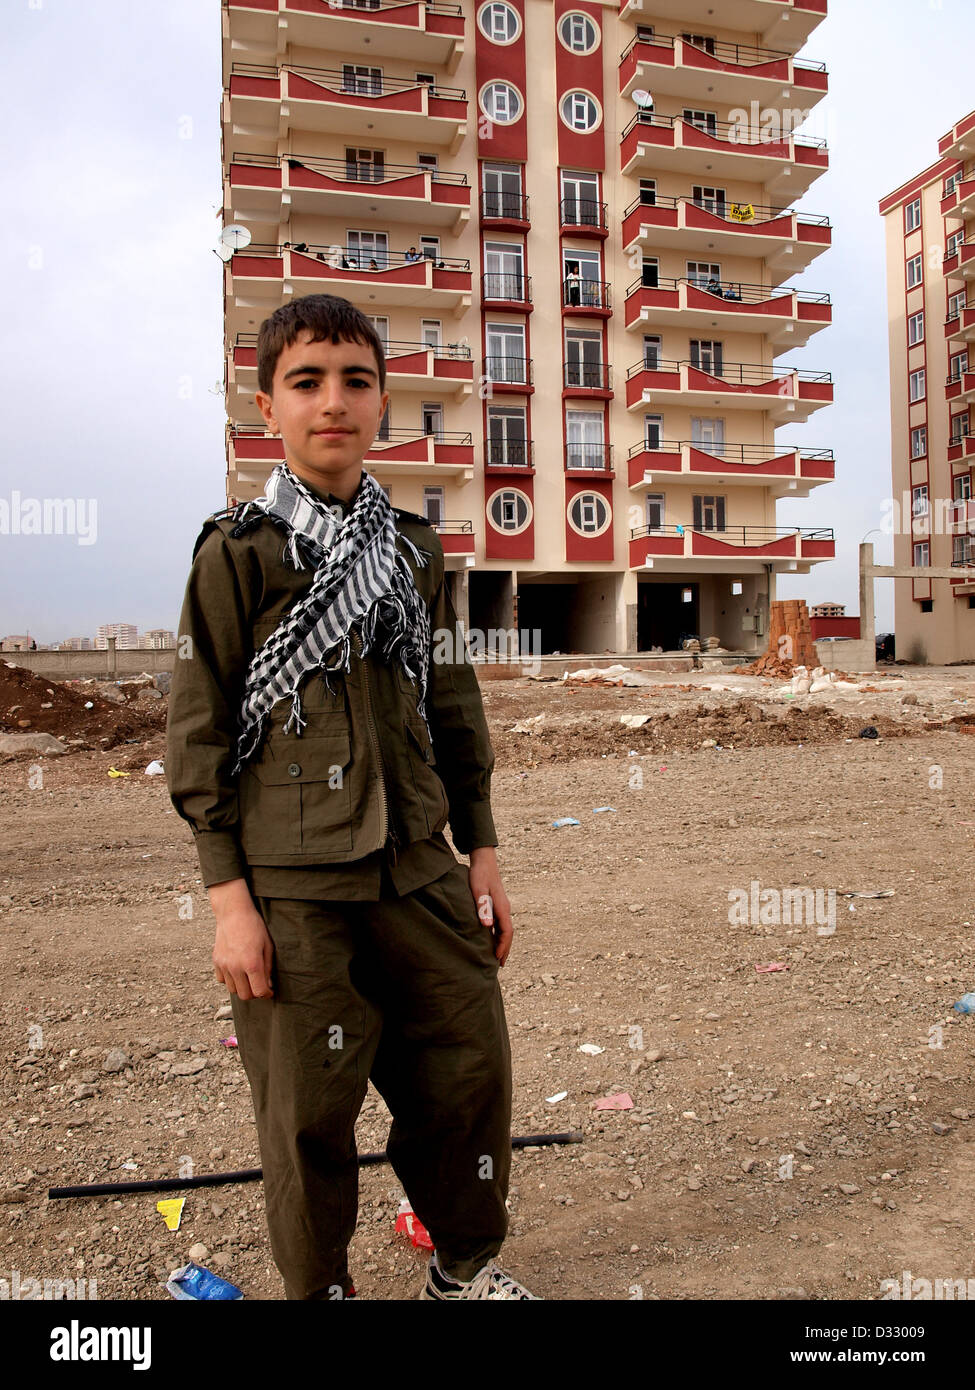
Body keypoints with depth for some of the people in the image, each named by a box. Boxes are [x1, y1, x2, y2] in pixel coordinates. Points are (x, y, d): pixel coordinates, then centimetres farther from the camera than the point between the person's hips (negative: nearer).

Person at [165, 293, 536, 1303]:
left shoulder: (414, 549, 10)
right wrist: (229, 896, -9)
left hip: (419, 870, 5)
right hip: (293, 888, -4)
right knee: (308, 1113, 6)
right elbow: (197, 732, -5)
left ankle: (466, 1266, 38)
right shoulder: (237, 553, -3)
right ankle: (320, 1291, 33)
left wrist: (482, 855, 11)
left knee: (470, 1069, 12)